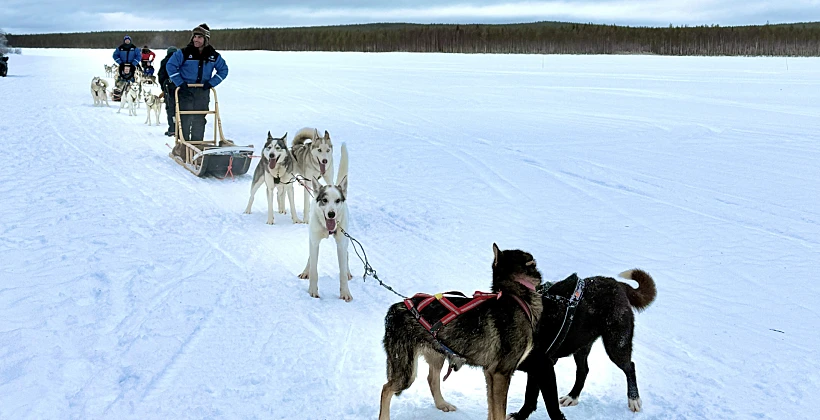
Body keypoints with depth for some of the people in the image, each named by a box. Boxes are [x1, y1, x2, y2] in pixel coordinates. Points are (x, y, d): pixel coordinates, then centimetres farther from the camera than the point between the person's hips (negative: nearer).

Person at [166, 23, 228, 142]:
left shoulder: (213, 56, 2)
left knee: (199, 120, 7)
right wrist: (179, 83, -11)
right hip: (185, 91, -3)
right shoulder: (184, 53, -7)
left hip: (202, 93, 3)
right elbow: (170, 66, -5)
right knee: (185, 119, -4)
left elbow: (223, 70, 12)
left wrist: (211, 83, 0)